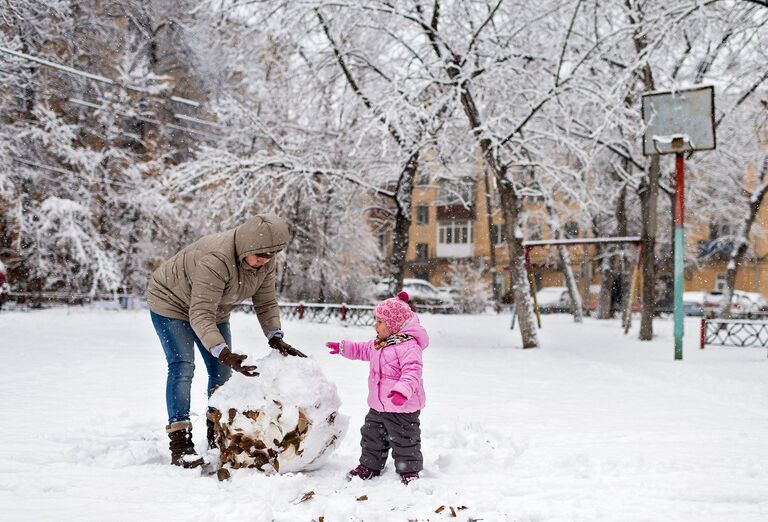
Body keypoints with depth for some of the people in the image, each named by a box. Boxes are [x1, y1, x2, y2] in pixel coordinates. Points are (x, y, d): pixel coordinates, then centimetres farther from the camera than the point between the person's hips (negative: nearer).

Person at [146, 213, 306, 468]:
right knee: (183, 366, -18)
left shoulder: (265, 262, -19)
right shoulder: (215, 259, -42)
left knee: (222, 371, 3)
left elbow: (266, 303, -9)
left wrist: (276, 339, -25)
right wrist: (224, 353, -55)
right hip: (171, 301, -7)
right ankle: (180, 443, -15)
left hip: (214, 308, 7)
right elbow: (200, 315, -45)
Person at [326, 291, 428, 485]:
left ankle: (409, 471, 19)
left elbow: (412, 371, -32)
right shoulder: (378, 344, 9)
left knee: (404, 440, 4)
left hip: (402, 408, -9)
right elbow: (364, 350, 28)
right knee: (371, 437, 19)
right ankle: (369, 465, 34)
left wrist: (402, 391, -44)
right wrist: (343, 347, 28)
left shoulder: (408, 346, -22)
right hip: (378, 406, 9)